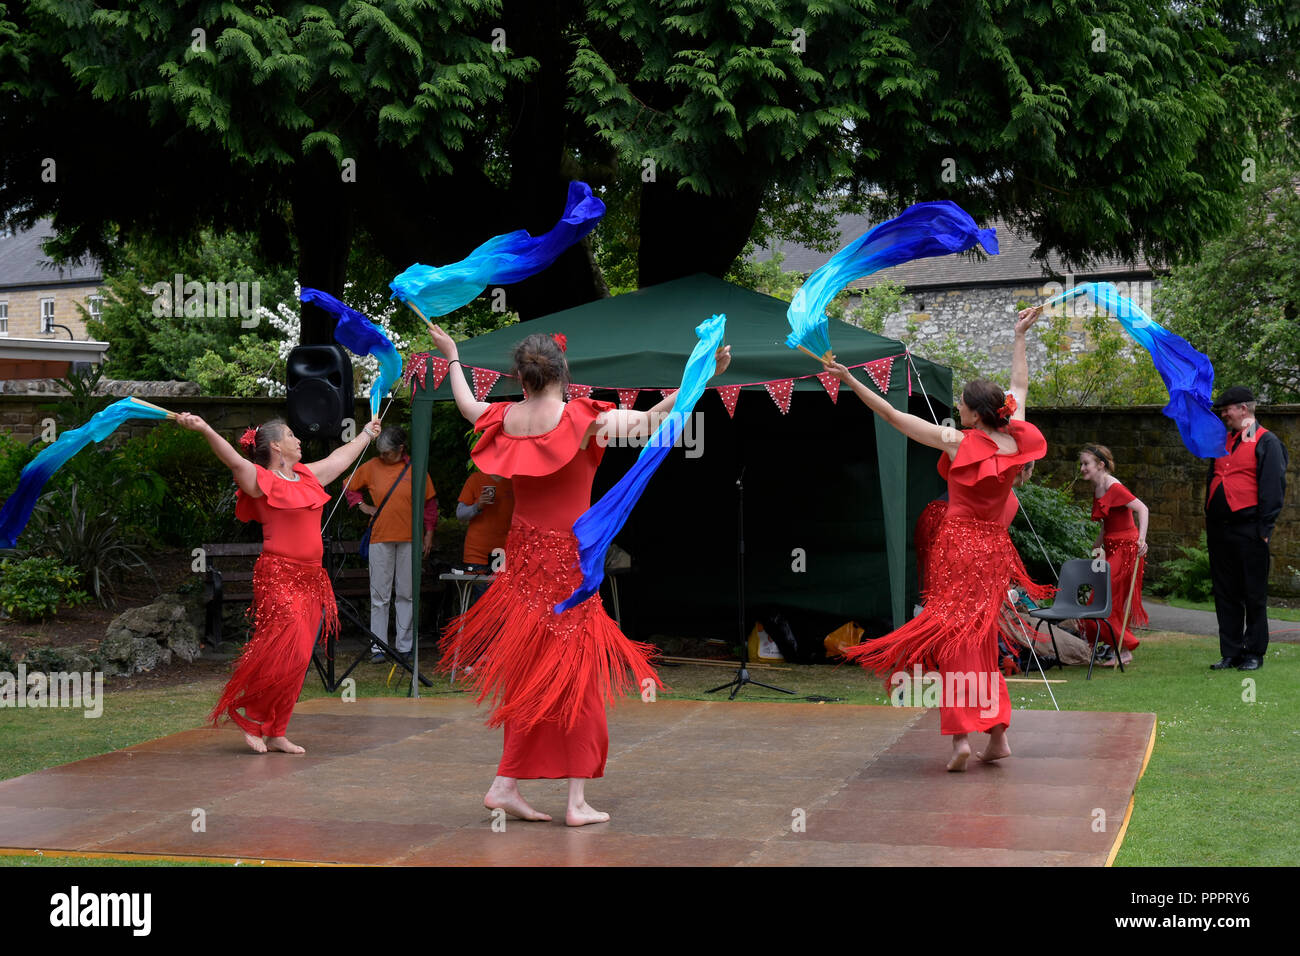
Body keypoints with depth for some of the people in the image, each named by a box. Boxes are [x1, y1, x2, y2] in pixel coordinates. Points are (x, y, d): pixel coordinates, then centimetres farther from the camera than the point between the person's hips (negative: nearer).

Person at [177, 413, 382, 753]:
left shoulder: (308, 476, 18)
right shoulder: (263, 480, -4)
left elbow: (341, 457, 35)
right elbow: (234, 460, -21)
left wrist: (366, 434, 50)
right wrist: (205, 430, -36)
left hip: (310, 578, 7)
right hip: (278, 575, -7)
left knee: (297, 659, 5)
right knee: (284, 652, -14)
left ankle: (275, 732, 11)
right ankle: (249, 716, 3)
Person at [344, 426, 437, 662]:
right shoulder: (372, 467, 5)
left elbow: (429, 502, 8)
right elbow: (349, 487, 21)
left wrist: (429, 532, 5)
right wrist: (362, 506, 7)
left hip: (409, 538, -1)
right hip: (380, 538, 1)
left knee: (406, 594, 4)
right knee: (379, 595, 0)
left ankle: (404, 646, 11)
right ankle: (379, 647, 5)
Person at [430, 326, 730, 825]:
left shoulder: (506, 419, 1)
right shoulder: (578, 418, -16)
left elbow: (467, 405, 23)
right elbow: (652, 418, -18)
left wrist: (451, 354, 39)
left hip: (524, 555, 6)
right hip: (567, 560, -6)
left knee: (532, 677, 15)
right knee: (574, 678, 3)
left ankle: (507, 785, 15)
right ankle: (577, 801, 6)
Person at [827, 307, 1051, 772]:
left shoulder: (958, 441, -13)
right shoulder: (1015, 438, 0)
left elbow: (892, 415, -10)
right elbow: (1019, 387, 19)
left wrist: (850, 380, -5)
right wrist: (1019, 336, 30)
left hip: (958, 546, -5)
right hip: (994, 548, 5)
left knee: (954, 637, -4)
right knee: (983, 639, 14)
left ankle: (961, 735, -12)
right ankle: (998, 735, 11)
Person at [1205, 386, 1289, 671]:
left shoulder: (1267, 442, -4)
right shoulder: (1223, 442, 17)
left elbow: (1273, 487, -9)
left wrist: (1265, 528, -14)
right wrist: (1209, 523, 15)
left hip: (1249, 529, -7)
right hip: (1219, 530, 7)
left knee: (1254, 594, 1)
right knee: (1225, 593, 8)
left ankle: (1254, 653, 8)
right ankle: (1230, 653, 14)